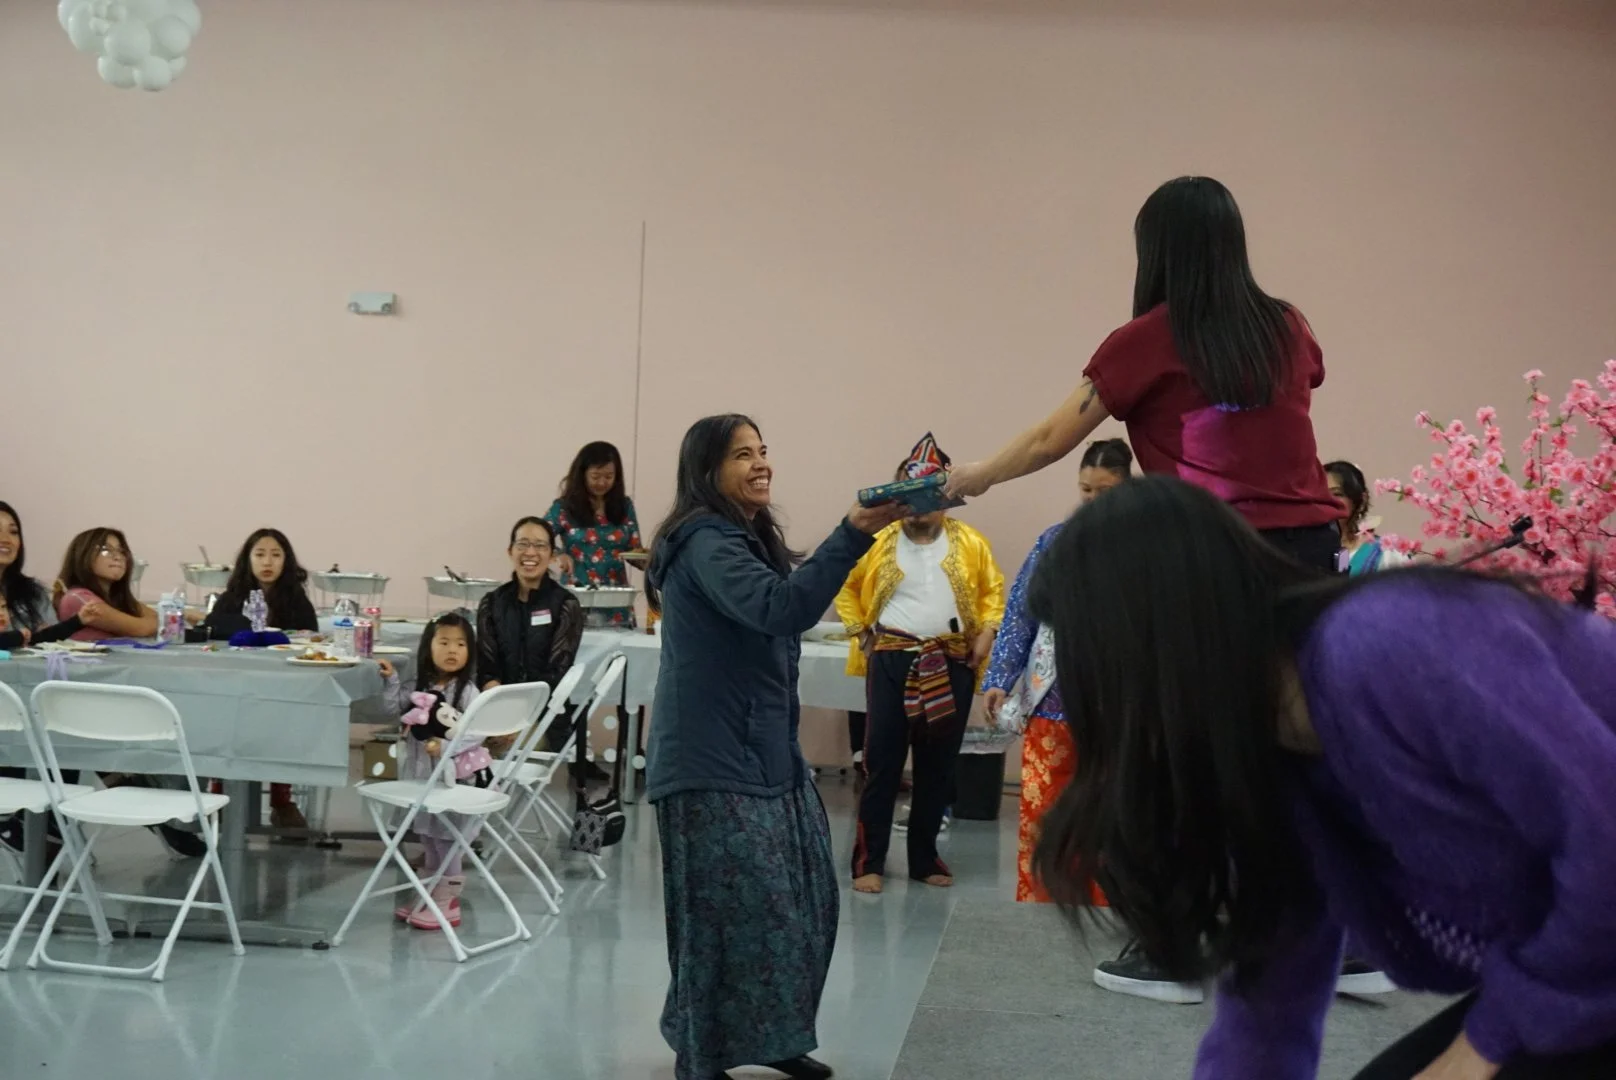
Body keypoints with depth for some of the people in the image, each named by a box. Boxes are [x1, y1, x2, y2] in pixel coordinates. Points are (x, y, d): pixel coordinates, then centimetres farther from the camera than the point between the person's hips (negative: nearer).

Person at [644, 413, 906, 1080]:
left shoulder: (750, 539, 16)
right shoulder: (705, 543, -16)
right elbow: (779, 608, -34)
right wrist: (853, 532, -40)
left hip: (767, 753, 10)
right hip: (713, 761, -10)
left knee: (803, 901, 10)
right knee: (735, 910, -8)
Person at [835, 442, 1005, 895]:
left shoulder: (970, 543, 4)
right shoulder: (879, 542, 0)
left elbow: (993, 590, 13)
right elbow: (847, 588, 10)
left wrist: (986, 634, 0)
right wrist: (860, 632, 2)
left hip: (952, 665, 2)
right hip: (892, 662, -2)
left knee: (938, 767, 9)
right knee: (883, 763, -2)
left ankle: (924, 859, 21)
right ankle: (869, 860, 4)